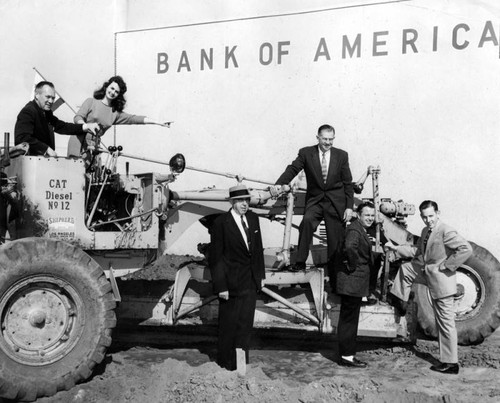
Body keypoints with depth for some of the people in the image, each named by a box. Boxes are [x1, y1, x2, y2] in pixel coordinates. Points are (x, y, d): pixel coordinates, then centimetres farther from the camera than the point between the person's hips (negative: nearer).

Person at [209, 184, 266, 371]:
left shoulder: (253, 218, 6)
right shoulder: (221, 223, -13)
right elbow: (215, 258, -13)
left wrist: (260, 274, 11)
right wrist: (221, 286, -15)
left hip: (250, 282, 5)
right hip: (231, 282, -5)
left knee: (245, 324, 13)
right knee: (229, 325, 7)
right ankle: (226, 363, 24)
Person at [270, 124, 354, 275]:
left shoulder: (341, 155, 3)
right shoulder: (306, 153, -1)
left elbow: (348, 183, 5)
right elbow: (292, 169, -10)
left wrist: (349, 206, -1)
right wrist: (278, 184, -29)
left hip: (336, 202, 1)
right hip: (315, 200, -1)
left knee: (336, 242, 3)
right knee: (307, 220, -32)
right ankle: (300, 262, -23)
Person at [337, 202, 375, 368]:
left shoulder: (362, 230, 16)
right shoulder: (354, 229, -17)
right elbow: (350, 247, -36)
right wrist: (353, 266, -24)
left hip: (354, 284, 10)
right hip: (352, 282, -10)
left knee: (349, 320, 15)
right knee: (349, 320, -3)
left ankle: (347, 353, 24)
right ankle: (346, 356, 4)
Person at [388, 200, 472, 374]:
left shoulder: (446, 232, -19)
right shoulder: (425, 231, 11)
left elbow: (466, 249, -28)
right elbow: (418, 251, 24)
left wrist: (447, 265, -21)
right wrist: (396, 248, 18)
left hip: (441, 281, -8)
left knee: (445, 322, -1)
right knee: (405, 268, 18)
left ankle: (450, 363, 8)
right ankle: (400, 302, 32)